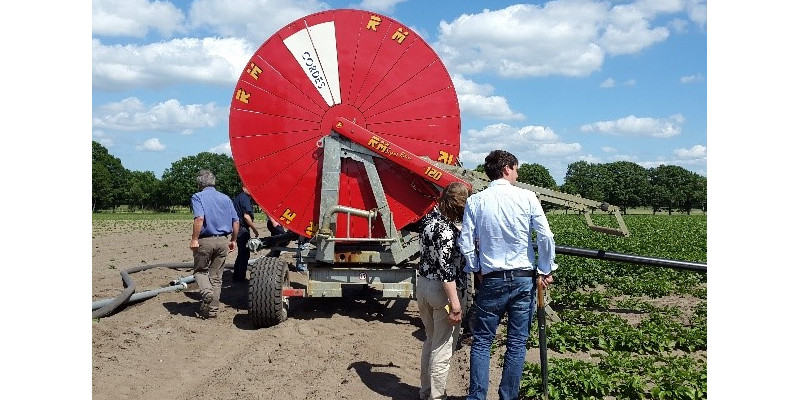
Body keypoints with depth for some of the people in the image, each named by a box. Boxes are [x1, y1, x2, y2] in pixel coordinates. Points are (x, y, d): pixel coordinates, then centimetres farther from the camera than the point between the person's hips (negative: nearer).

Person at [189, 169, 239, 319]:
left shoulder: (198, 197, -4)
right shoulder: (226, 198, 11)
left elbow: (199, 218, -20)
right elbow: (236, 221, 8)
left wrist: (194, 239, -17)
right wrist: (233, 240, 17)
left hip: (205, 240, -4)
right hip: (223, 241, 4)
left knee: (200, 270, 16)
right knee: (216, 275, 11)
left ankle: (207, 291, -12)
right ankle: (212, 310, 12)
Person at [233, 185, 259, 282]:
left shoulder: (238, 197, 17)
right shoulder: (245, 198, -14)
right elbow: (246, 216, -22)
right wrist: (255, 229, -14)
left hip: (237, 228, 10)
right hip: (243, 229, -10)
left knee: (241, 253, 18)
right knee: (245, 254, -2)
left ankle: (236, 276, 23)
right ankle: (241, 278, 2)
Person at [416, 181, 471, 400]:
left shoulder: (431, 216, 2)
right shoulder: (447, 231, -24)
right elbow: (446, 270, -25)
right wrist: (455, 303, -22)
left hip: (423, 284, 9)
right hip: (442, 291, -9)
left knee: (430, 340, 22)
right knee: (442, 347, 5)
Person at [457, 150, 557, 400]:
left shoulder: (475, 201, -3)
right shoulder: (527, 197, -5)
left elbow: (466, 243, -3)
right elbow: (546, 237, -7)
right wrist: (546, 271, 6)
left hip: (492, 280, 0)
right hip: (524, 279, 0)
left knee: (482, 341, 9)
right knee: (517, 344, 9)